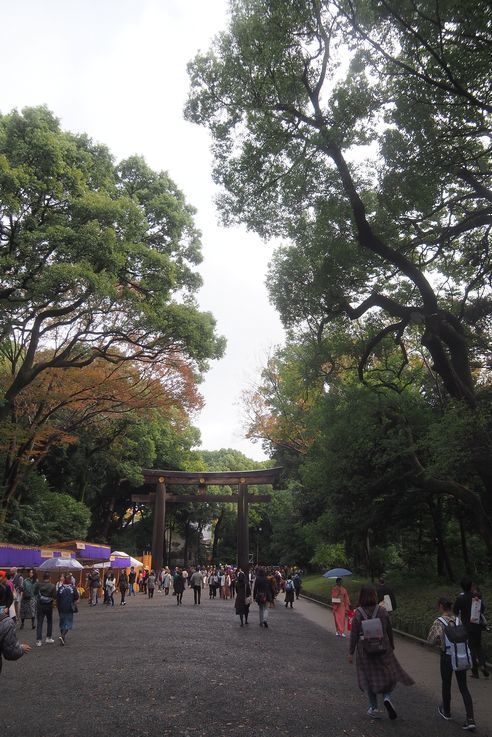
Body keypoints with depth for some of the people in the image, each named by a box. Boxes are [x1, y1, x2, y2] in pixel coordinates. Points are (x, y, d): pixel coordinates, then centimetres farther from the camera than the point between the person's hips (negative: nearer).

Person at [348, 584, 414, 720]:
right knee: (389, 674, 18)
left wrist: (351, 653, -3)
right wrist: (391, 646, 16)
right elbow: (389, 631, 1)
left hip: (365, 651, -1)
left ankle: (373, 708, 20)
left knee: (369, 678, 14)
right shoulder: (382, 611, -8)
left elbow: (354, 635, -11)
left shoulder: (358, 614, -13)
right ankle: (387, 697, -5)